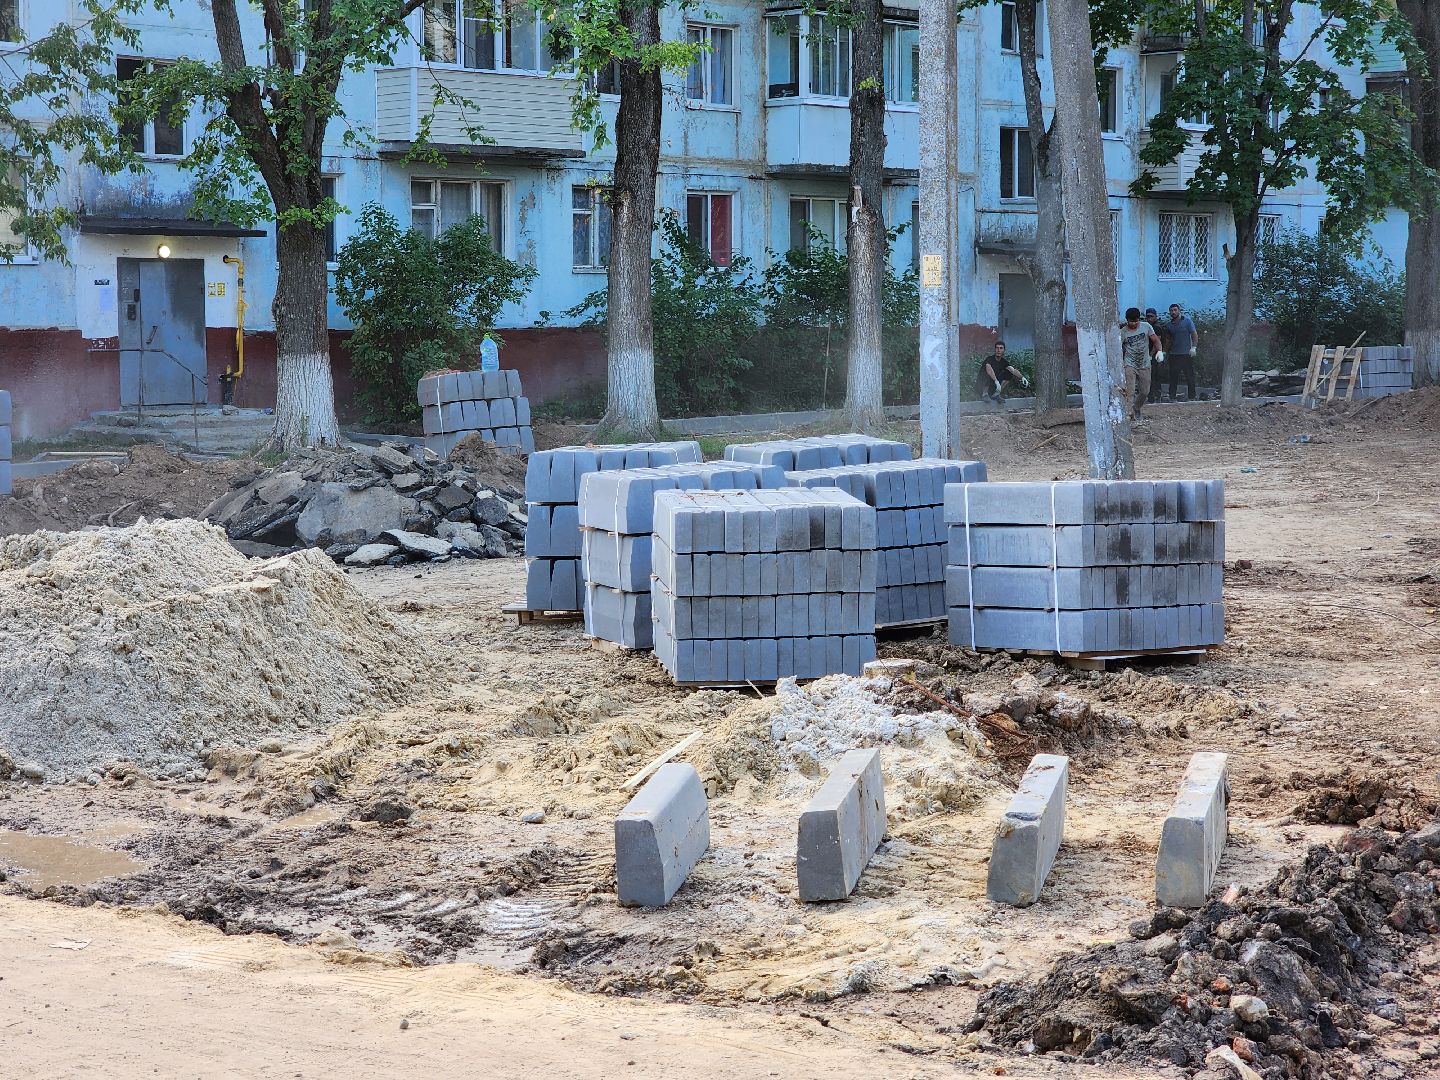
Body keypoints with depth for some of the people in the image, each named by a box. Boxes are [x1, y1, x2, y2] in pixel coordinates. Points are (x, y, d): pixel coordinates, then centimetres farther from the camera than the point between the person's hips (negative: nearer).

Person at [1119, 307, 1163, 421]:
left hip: (1145, 364, 3)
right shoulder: (1123, 332, -6)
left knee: (1145, 391, 7)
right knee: (1129, 390, -19)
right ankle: (1130, 413, -24)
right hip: (1130, 364, -3)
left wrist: (1159, 351, -13)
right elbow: (1118, 348, -7)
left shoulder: (1146, 326, 0)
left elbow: (1155, 340, 5)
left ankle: (1137, 409, 33)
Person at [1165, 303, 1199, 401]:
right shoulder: (1168, 325, 11)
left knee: (1190, 376, -1)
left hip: (1187, 354, -3)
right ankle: (1172, 397, 5)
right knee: (1173, 377, 1)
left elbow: (1194, 335, 0)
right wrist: (1164, 351, 10)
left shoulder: (1187, 321, 1)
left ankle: (1191, 397, 3)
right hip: (1174, 354, 3)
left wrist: (1193, 347, -9)